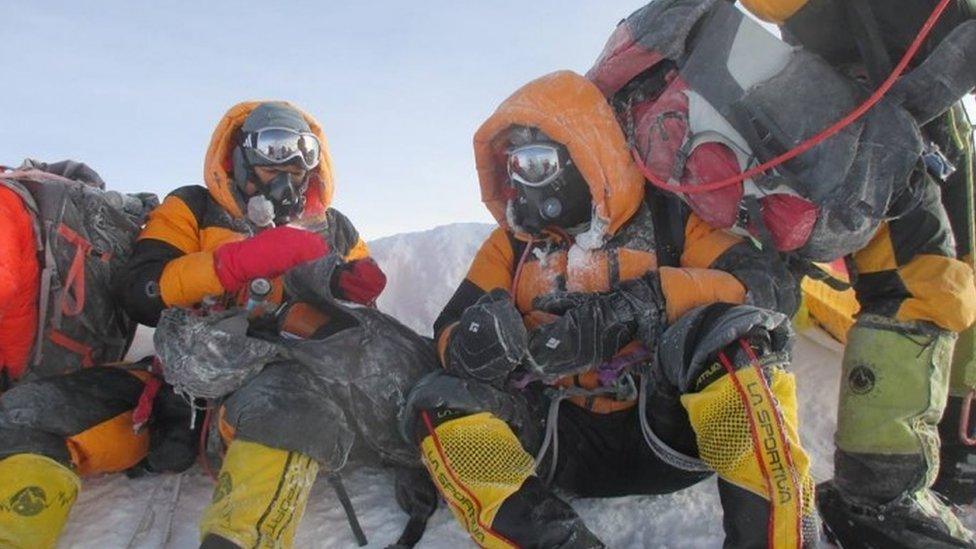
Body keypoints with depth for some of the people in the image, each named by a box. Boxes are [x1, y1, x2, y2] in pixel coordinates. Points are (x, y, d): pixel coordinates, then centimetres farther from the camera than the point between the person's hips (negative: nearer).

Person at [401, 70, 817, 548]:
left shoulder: (667, 221, 2)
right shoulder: (513, 244, 11)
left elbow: (774, 286, -12)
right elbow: (449, 331, 2)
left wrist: (641, 302, -28)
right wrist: (477, 344, -24)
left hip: (670, 428, -2)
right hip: (570, 446, 3)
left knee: (734, 332, -29)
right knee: (439, 407, -18)